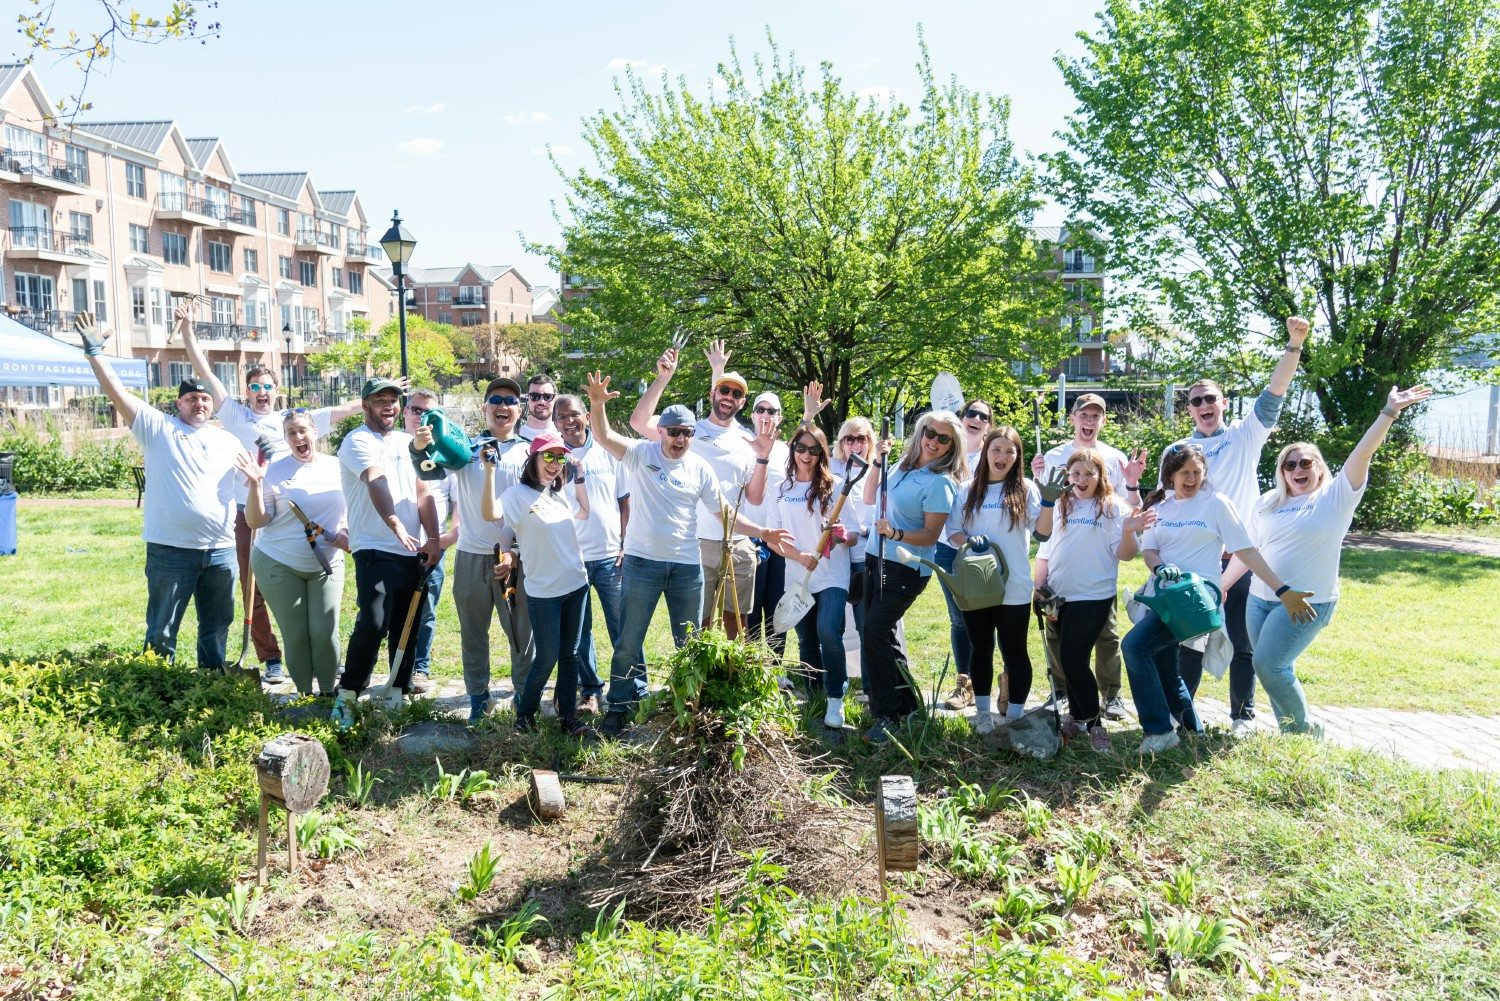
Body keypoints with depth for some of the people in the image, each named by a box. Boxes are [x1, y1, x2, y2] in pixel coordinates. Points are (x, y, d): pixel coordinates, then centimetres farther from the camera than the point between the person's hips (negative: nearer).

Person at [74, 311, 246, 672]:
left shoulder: (228, 441, 13)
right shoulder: (158, 428, 2)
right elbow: (118, 392, -5)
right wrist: (94, 352, -13)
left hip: (221, 550, 4)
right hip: (171, 549, -3)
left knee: (217, 628, 14)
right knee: (161, 631, 4)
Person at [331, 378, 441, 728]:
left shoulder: (407, 442, 15)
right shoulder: (358, 441, -5)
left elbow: (423, 491, 8)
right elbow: (376, 482, -24)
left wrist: (432, 538, -6)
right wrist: (396, 524, -41)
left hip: (413, 552, 6)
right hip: (375, 551, -6)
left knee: (407, 628, 9)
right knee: (373, 625, -14)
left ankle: (397, 694, 19)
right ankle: (347, 694, 1)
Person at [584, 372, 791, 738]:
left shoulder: (699, 468, 3)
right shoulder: (641, 454, -4)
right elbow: (603, 436, -18)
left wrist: (761, 532, -6)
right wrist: (597, 403, -37)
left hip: (687, 565, 2)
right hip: (642, 561, -2)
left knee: (689, 643, 12)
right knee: (629, 641, 4)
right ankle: (620, 706, 17)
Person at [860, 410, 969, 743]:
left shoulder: (940, 482, -13)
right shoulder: (902, 466, 8)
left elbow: (930, 536, -15)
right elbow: (870, 499, 17)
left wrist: (896, 533, -30)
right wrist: (878, 462, 6)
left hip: (907, 569, -8)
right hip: (876, 559, 8)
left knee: (875, 630, -15)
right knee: (882, 632, 12)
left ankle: (888, 714, -3)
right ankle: (906, 700, 28)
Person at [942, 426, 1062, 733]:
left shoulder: (1026, 489, 0)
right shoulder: (967, 490, 6)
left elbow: (1043, 532, -8)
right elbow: (952, 530, 5)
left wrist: (1049, 502, -23)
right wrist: (967, 542, -15)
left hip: (1014, 589, -2)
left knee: (1015, 652, 4)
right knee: (980, 649, 13)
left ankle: (1015, 716, 16)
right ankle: (982, 712, 27)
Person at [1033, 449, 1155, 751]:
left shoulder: (1113, 507, -3)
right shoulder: (1058, 507, 9)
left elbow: (1124, 554, -8)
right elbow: (1045, 550, 15)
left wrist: (1128, 532, -27)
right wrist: (1038, 586, 9)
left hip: (1093, 597, -5)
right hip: (1058, 596, 5)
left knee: (1073, 660, -8)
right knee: (1068, 660, 12)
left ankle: (1094, 723, 7)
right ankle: (1077, 716, 27)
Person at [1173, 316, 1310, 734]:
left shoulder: (1244, 436, 5)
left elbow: (1274, 393, -7)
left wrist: (1294, 345, -18)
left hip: (1241, 557, -1)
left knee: (1243, 641, 6)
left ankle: (1243, 714, 18)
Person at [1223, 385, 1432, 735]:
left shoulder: (1336, 496, -1)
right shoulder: (1268, 503, 11)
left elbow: (1362, 453, -12)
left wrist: (1390, 411, -22)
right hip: (1259, 600, 5)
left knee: (1268, 664, -14)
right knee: (1275, 670, 6)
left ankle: (1303, 731, 6)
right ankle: (1290, 732, 20)